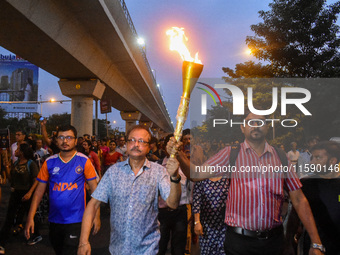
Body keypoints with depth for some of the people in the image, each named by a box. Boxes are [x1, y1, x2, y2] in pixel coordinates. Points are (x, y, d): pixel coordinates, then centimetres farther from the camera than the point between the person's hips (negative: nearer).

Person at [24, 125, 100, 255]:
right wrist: (30, 217, -1)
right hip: (54, 219, 4)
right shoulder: (49, 162, 1)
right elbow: (39, 190, 4)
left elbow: (94, 189, -5)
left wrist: (96, 216, -10)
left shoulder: (84, 161, -7)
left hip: (75, 220, -4)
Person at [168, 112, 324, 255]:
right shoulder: (231, 153, -1)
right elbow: (197, 174, -7)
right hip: (239, 239, -2)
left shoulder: (280, 156, 4)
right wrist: (179, 155, -24)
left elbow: (299, 200, 4)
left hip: (274, 239, 2)